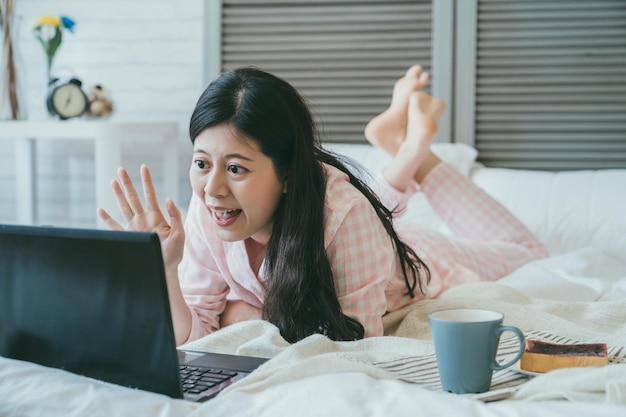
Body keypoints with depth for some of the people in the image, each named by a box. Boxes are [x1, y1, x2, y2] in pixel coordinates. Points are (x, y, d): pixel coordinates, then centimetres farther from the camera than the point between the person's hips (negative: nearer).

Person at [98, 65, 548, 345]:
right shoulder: (206, 213, -32)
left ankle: (412, 148, 24)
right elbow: (192, 338, -26)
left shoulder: (342, 212, -46)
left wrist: (245, 318, -39)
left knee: (529, 257, 24)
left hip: (411, 271, -2)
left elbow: (358, 342, -38)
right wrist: (163, 266, -43)